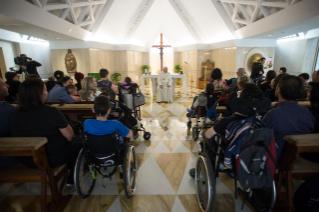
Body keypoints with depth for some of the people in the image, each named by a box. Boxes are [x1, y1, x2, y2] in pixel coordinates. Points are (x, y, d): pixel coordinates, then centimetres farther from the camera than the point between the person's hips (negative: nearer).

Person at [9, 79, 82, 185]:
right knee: (77, 144, 19)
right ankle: (71, 181, 29)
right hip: (52, 160, -6)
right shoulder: (51, 112, -25)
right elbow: (69, 136, -17)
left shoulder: (15, 114, -6)